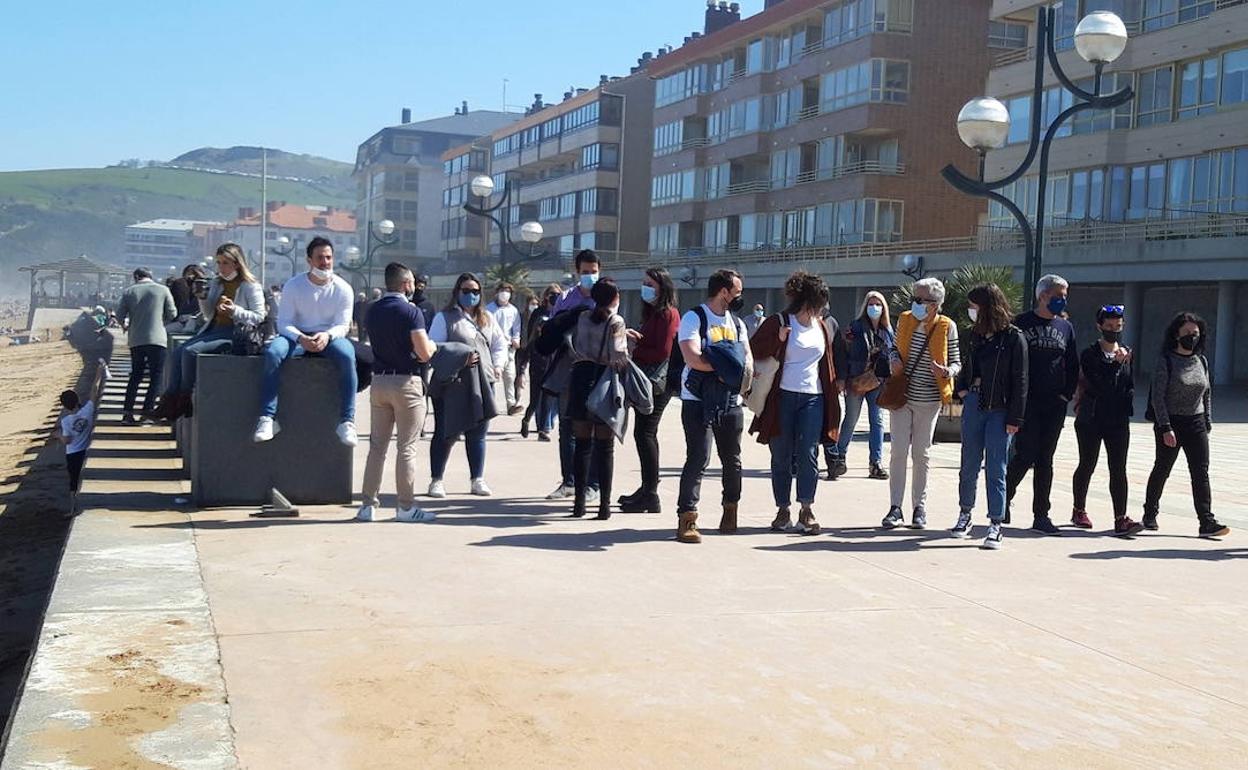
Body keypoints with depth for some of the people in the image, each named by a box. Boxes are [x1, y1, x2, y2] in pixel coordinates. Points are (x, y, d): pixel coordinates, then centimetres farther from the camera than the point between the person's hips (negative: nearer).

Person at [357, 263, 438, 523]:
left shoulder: (372, 311, 8)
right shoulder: (411, 311, -12)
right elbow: (424, 353, -17)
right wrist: (432, 345, 5)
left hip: (379, 381, 6)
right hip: (406, 382, -6)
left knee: (377, 445, 11)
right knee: (407, 448, 0)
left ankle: (368, 504, 11)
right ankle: (406, 507, 3)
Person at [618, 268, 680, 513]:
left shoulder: (668, 314, -11)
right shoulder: (652, 313, 18)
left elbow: (663, 351, -17)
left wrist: (634, 354, -8)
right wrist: (635, 338, -2)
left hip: (657, 381, -10)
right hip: (647, 381, 10)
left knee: (644, 433, -10)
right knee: (646, 432, 14)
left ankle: (650, 496, -7)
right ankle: (648, 490, 23)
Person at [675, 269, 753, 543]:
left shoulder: (736, 322, 16)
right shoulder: (694, 318, -7)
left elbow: (748, 357, 12)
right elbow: (693, 358, -19)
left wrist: (742, 369, -11)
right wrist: (727, 366, -11)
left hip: (730, 402, 6)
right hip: (698, 401, -6)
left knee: (732, 459, 13)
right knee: (698, 458, -12)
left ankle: (730, 510, 29)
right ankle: (687, 518, -9)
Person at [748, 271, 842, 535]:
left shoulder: (821, 327, 13)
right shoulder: (778, 323, -2)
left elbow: (827, 362, 22)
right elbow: (754, 350, -4)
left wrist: (832, 390, 16)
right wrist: (778, 340, -19)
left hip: (813, 398, 3)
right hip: (782, 397, -3)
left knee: (808, 455, -6)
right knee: (781, 456, 4)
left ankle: (806, 511, -1)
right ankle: (783, 510, 14)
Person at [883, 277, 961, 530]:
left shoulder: (947, 326, -5)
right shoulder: (904, 320, 4)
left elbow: (956, 362, 1)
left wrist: (947, 372, -21)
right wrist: (895, 361, -3)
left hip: (928, 400, -2)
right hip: (902, 395, 2)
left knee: (921, 453, 6)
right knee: (898, 451, -2)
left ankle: (920, 507, 18)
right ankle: (896, 508, 2)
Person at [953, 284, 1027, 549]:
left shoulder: (1013, 338, -8)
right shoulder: (974, 334, 8)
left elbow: (1019, 381, -9)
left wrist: (1014, 419, -12)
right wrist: (962, 389, 5)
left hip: (999, 410, -5)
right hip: (974, 405, 5)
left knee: (995, 468, -3)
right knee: (969, 465, 12)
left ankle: (996, 525, 3)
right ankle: (965, 514, 27)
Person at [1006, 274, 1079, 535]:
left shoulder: (1066, 327, 13)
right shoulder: (1022, 323, -1)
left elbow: (1073, 366, 17)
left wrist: (1067, 394, 6)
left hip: (1055, 405, 4)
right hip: (1026, 404, -4)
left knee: (1045, 460, 7)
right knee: (1025, 456, -9)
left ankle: (1041, 515, 11)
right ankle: (1004, 499, 14)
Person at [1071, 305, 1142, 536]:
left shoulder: (1127, 354, 11)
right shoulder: (1089, 354, -4)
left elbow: (1130, 387, 12)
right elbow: (1097, 385, -14)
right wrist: (1115, 364, -18)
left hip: (1118, 421, 3)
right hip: (1091, 420, -3)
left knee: (1119, 469, -3)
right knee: (1087, 466, 8)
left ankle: (1121, 520, -7)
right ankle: (1079, 511, 25)